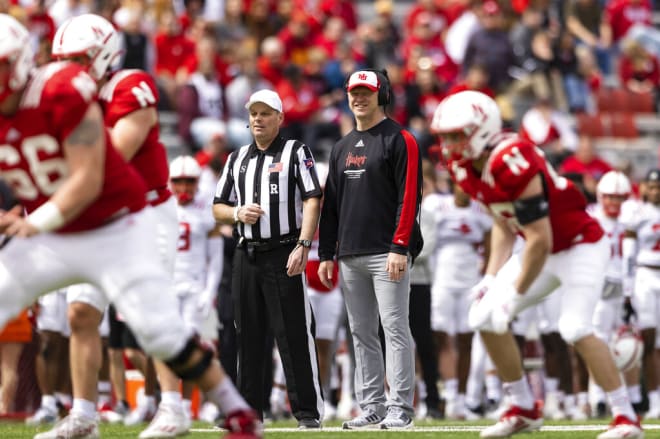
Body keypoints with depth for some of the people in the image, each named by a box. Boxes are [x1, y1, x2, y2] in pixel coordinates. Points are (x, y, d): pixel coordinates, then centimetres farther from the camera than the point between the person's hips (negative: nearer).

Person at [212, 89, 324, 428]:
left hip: (283, 255, -5)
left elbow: (312, 201, -8)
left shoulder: (296, 152, 2)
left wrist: (303, 245, -20)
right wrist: (238, 213, -4)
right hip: (246, 257, 5)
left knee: (294, 335, -8)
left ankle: (308, 411, -6)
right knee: (248, 336, 7)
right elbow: (218, 208, 19)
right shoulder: (237, 158, 17)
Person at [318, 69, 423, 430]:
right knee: (361, 334, 7)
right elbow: (330, 204, 20)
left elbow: (409, 197, -10)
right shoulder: (342, 147, 19)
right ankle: (371, 407, 11)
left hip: (387, 254, -7)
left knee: (395, 329, -9)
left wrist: (400, 247, -17)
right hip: (350, 257, 7)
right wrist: (326, 254, 14)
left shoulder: (399, 140, -2)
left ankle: (400, 409, -10)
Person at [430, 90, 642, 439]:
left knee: (574, 328, -24)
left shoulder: (512, 164, -32)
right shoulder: (465, 168, -3)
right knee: (484, 317, 3)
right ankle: (524, 410, 14)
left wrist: (516, 296, -21)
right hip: (546, 251, 9)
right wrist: (492, 276, 1)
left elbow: (539, 241, -29)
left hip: (581, 245, -9)